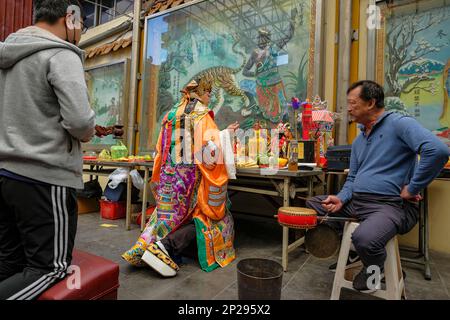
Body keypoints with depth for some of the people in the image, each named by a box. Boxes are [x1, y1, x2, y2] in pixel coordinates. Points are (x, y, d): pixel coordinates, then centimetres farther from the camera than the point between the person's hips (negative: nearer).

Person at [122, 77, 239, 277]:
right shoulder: (202, 115, -8)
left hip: (169, 176, 7)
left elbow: (161, 149, 14)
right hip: (191, 177, -6)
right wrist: (224, 134, 1)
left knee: (169, 215, 19)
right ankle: (166, 247, -11)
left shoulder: (170, 115, 11)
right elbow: (211, 147, -16)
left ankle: (140, 249, 8)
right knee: (205, 217, 6)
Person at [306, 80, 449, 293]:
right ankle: (353, 251, 21)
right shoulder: (359, 140, 17)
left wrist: (412, 189, -19)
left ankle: (374, 267, 4)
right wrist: (341, 198, -2)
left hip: (391, 205, -8)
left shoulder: (399, 124, -8)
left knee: (364, 238, -36)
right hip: (355, 201, 8)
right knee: (312, 206, 6)